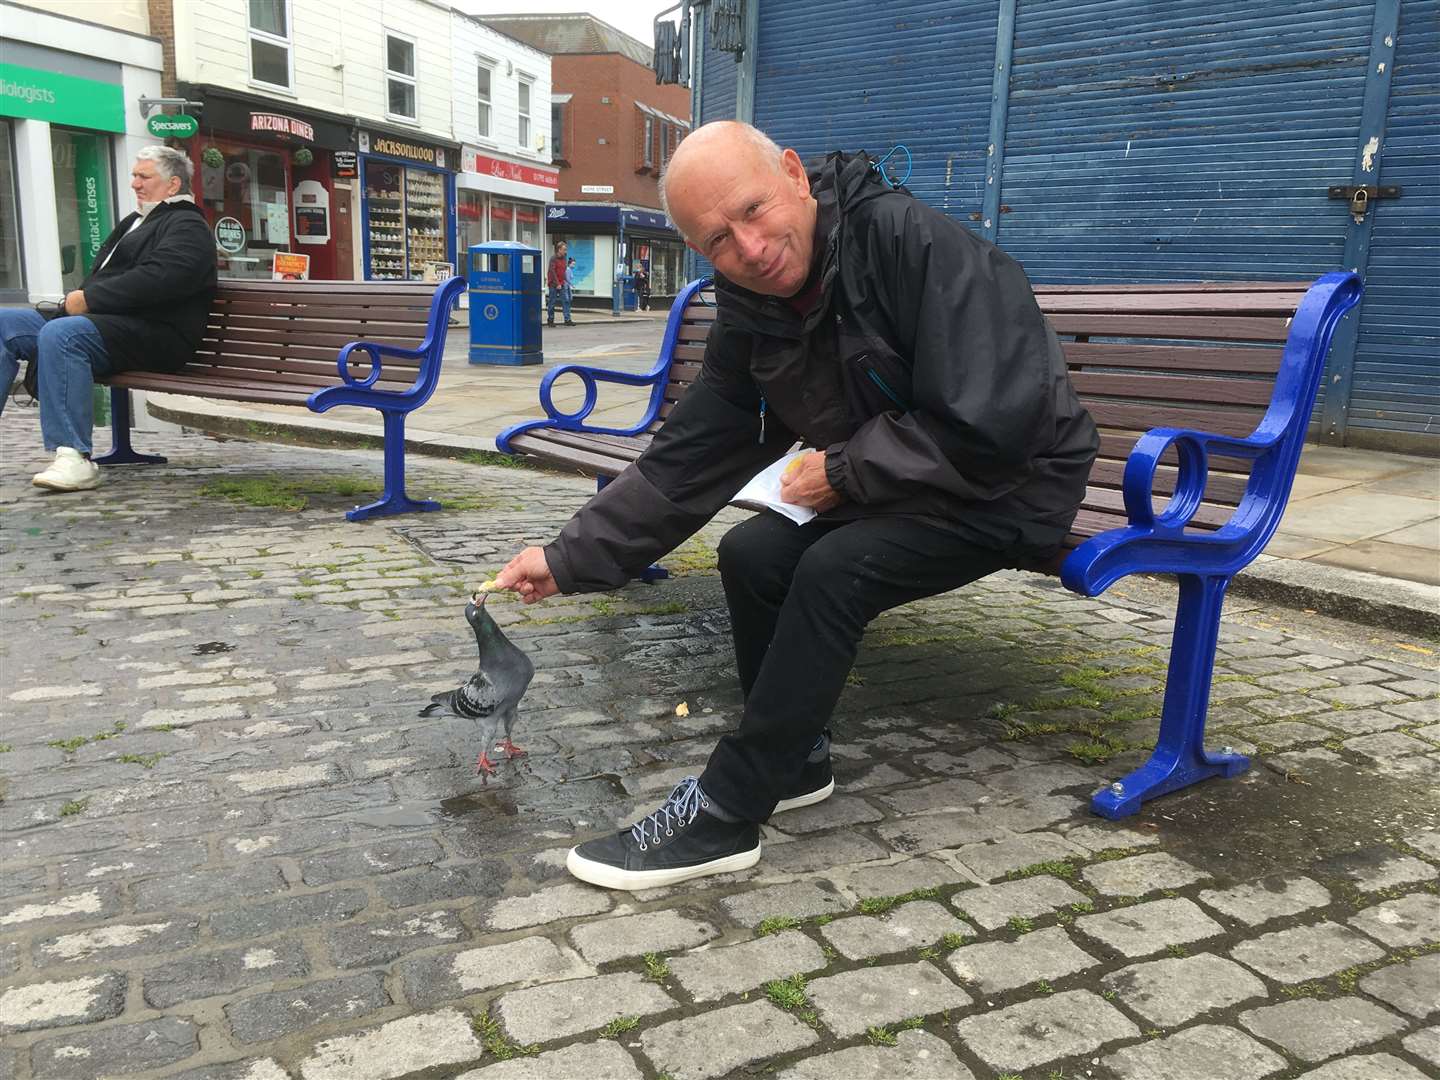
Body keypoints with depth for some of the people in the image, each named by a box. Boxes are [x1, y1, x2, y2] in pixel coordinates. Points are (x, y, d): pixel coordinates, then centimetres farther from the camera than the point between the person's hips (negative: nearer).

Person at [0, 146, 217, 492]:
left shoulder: (187, 226, -1)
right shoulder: (134, 221, 31)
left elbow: (155, 279, -19)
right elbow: (104, 276, 30)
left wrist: (88, 299, -16)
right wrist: (77, 298, 7)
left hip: (151, 335, -10)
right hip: (103, 322, 10)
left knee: (61, 333, -35)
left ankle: (74, 458, -39)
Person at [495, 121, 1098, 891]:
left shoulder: (912, 241, -26)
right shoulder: (751, 320, -5)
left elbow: (988, 425, -32)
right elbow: (683, 461, -2)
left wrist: (844, 472, -20)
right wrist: (570, 558, -7)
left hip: (1015, 482, -7)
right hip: (891, 487, 7)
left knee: (835, 567, -26)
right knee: (751, 554, -7)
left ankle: (723, 817, -15)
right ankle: (796, 762, 11)